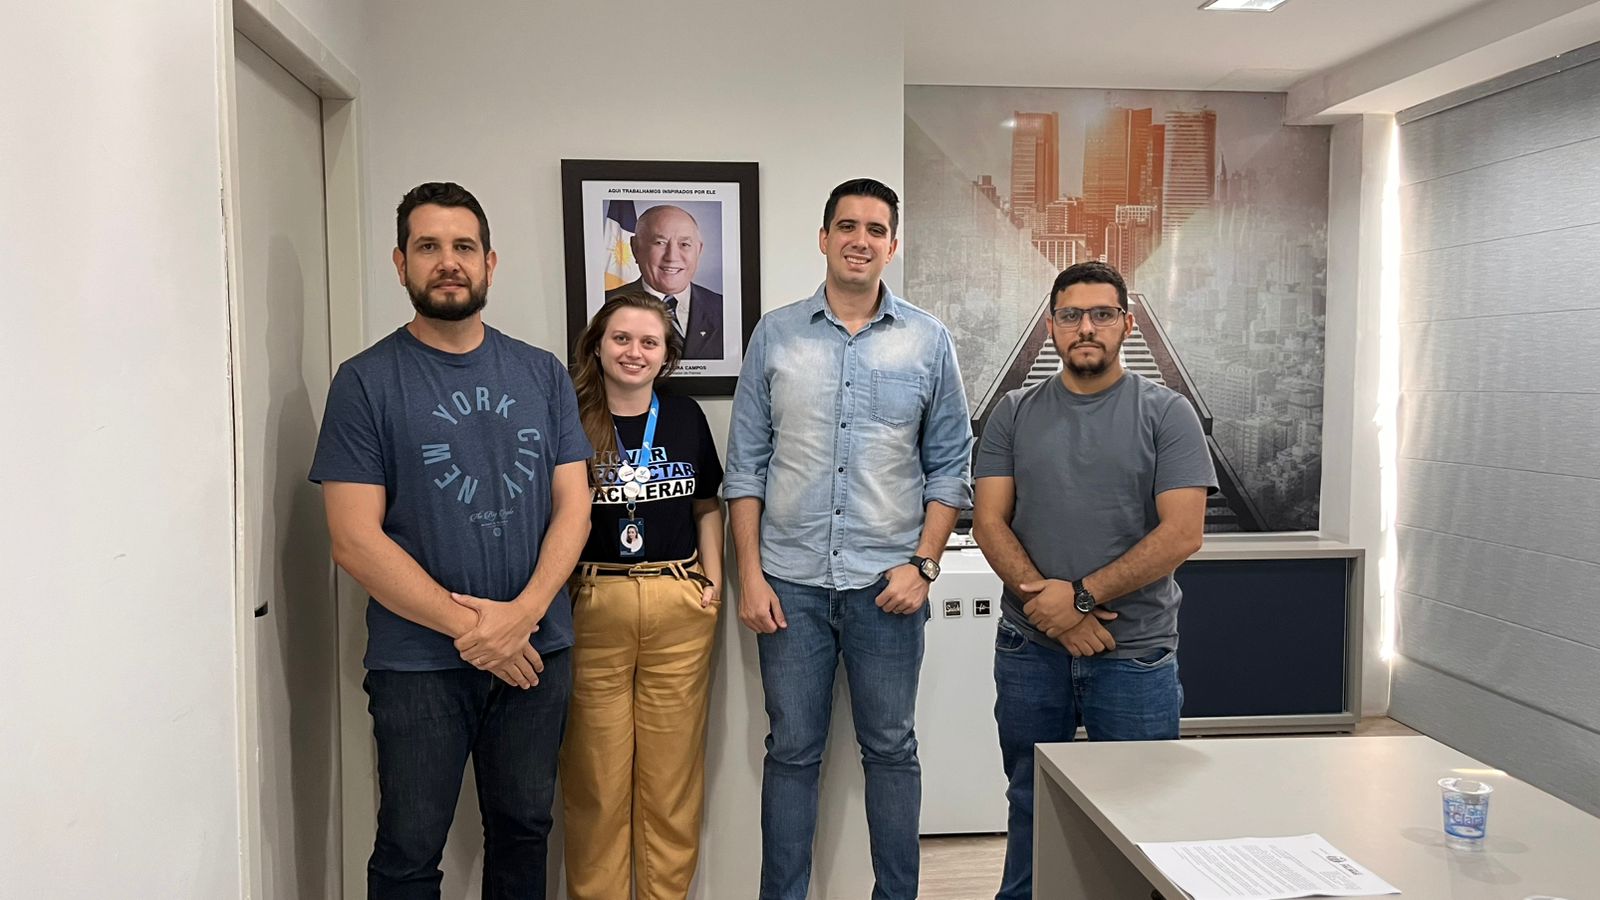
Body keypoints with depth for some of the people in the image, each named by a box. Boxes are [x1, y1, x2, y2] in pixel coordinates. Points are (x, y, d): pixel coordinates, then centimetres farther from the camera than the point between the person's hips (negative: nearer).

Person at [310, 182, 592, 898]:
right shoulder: (366, 382, -5)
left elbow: (573, 505, 2)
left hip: (537, 649, 3)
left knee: (523, 830, 17)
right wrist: (470, 627, -14)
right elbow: (355, 540, -10)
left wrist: (522, 613, -13)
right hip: (419, 660, -3)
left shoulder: (542, 374, 5)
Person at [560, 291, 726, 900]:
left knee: (673, 769, 9)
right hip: (593, 606, -2)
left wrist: (713, 579, 5)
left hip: (679, 606, 2)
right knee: (596, 774, 5)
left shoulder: (686, 417, 7)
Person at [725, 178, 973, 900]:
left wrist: (923, 563, -5)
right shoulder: (775, 336, 3)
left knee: (891, 748, 10)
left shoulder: (928, 341, 3)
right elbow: (746, 465, 4)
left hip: (886, 583, 0)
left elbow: (949, 466, 5)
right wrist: (749, 573, -2)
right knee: (791, 750, 9)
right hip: (791, 582, 0)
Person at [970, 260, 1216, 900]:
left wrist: (1080, 596, -15)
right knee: (1031, 811, 16)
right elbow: (989, 521, -1)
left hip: (1134, 654, -2)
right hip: (1029, 649, 2)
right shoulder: (1015, 414, 5)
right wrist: (1051, 609, -13)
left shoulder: (1166, 414, -2)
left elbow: (1181, 534, -10)